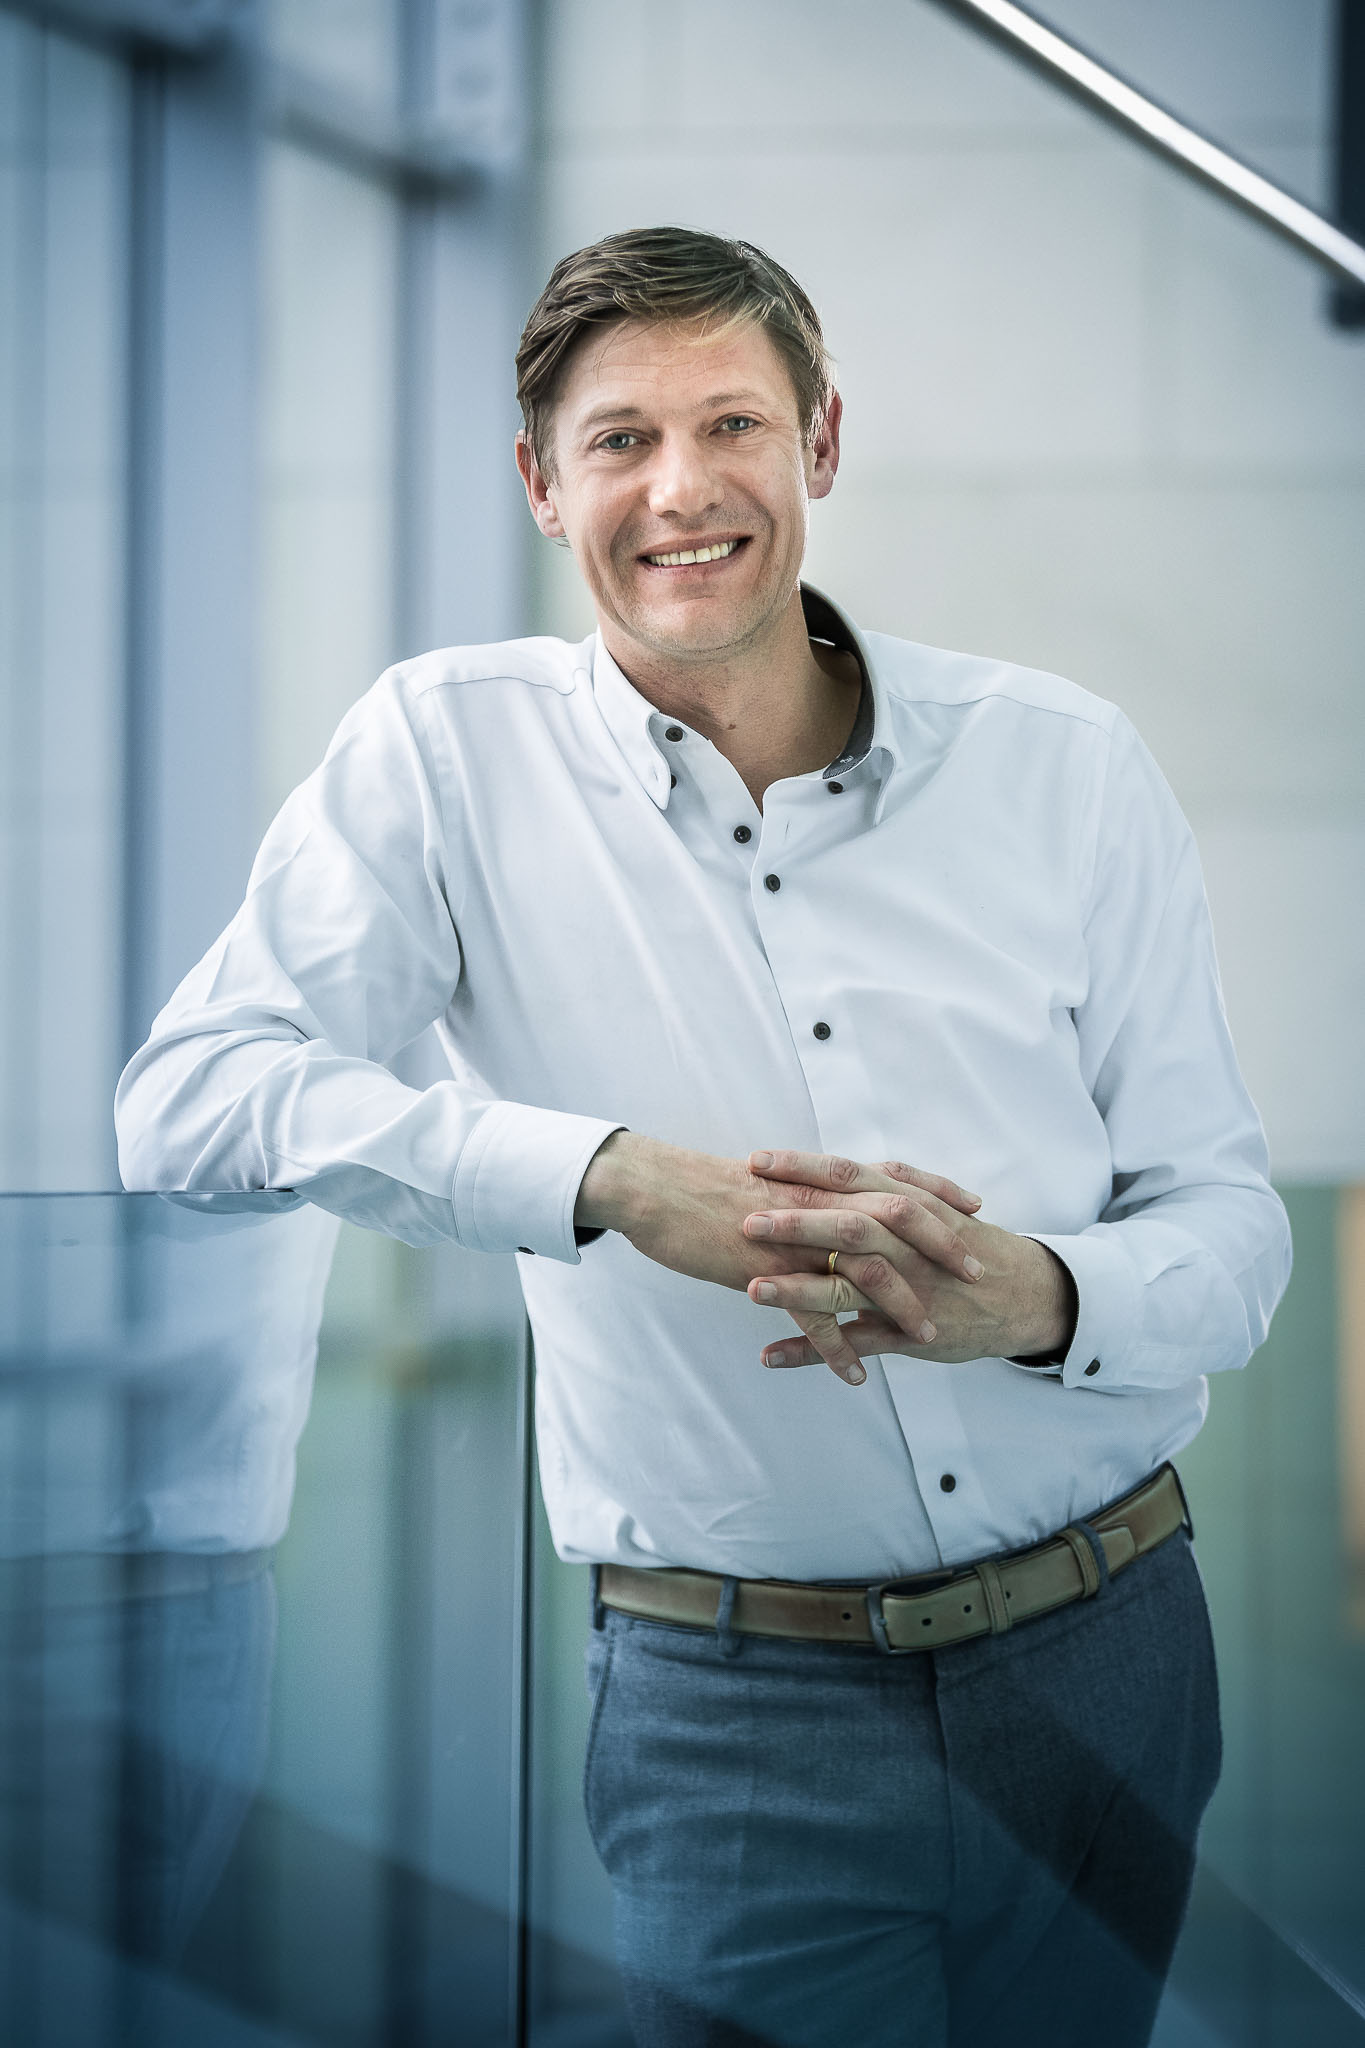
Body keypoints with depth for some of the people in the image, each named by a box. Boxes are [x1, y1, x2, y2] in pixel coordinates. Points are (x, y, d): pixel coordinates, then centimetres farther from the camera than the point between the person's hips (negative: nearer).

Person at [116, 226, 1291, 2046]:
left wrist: (1040, 1299, -20)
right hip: (735, 1700, -3)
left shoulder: (1063, 763, 2)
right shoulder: (453, 751, -3)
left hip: (1107, 1665, 3)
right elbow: (189, 1104, -15)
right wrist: (614, 1181, -25)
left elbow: (1229, 1221, 4)